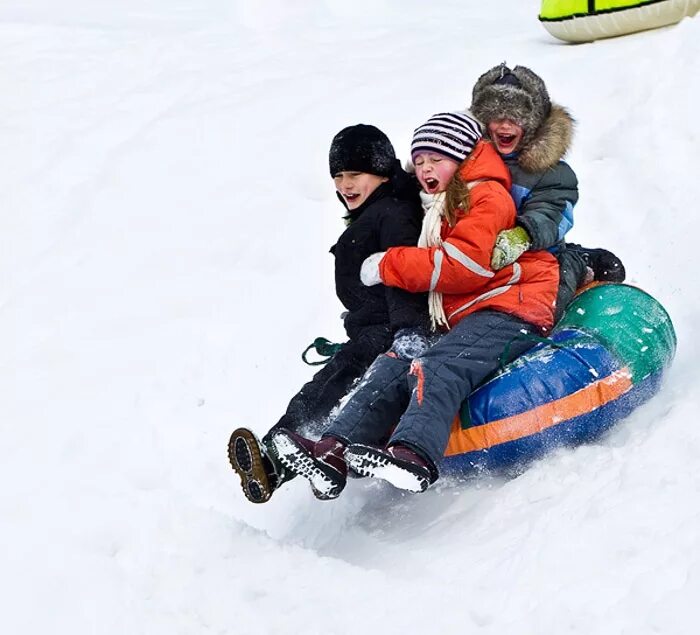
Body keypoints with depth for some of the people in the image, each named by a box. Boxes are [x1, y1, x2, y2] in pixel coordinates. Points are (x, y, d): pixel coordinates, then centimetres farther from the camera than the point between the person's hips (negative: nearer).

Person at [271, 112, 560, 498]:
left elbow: (461, 266, -13)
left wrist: (388, 265, -7)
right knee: (392, 367, -14)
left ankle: (413, 455, -54)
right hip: (461, 320, 8)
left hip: (505, 313, -8)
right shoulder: (440, 211, 29)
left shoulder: (487, 197, -2)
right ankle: (333, 453, -31)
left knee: (435, 370, -33)